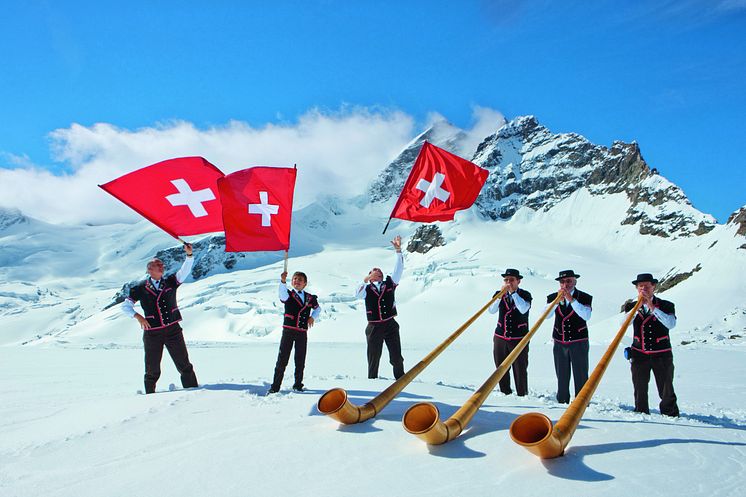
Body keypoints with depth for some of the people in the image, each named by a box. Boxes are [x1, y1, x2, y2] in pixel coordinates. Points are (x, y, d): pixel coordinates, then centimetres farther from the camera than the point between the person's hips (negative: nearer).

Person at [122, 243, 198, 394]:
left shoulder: (170, 282, 5)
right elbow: (125, 306, 3)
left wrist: (189, 255, -24)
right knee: (152, 369, 8)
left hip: (173, 330, 1)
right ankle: (150, 396, 25)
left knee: (184, 364, 3)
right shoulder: (140, 288, 2)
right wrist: (137, 316, -15)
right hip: (152, 333, -1)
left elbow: (185, 271, -8)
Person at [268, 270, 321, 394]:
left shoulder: (310, 298, 11)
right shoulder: (288, 295, 2)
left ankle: (298, 385, 22)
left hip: (302, 332, 3)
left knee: (300, 360, 8)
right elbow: (282, 294, -24)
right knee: (282, 359, -3)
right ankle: (275, 387, 2)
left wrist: (313, 317, 6)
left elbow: (317, 308, 28)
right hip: (288, 330, -2)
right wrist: (283, 281, -43)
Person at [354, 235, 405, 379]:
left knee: (396, 357, 6)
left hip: (391, 325, 1)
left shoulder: (390, 283, 9)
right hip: (374, 328, -1)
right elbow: (357, 295, -15)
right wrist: (366, 280, -22)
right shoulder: (367, 288, 5)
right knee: (373, 358, 9)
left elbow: (398, 269, -1)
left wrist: (398, 249, -12)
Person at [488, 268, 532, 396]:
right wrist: (501, 293, -17)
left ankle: (522, 396, 9)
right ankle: (505, 394, 24)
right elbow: (491, 310, -10)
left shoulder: (525, 294, -1)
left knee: (520, 370, -1)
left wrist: (513, 292, -19)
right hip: (500, 338, 3)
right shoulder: (499, 294, 6)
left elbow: (523, 309, -21)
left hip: (519, 339, -3)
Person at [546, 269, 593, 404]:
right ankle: (562, 402, 21)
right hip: (560, 343, 3)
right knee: (562, 377, 11)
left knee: (581, 377, -1)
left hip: (579, 342, -2)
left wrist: (572, 299, -24)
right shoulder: (553, 297, 3)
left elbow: (586, 316, -19)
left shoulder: (584, 297, -3)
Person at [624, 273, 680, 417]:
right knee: (640, 392, 7)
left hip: (662, 355, -1)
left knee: (667, 393, 1)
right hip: (639, 355, 1)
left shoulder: (666, 306, 2)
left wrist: (652, 307, -18)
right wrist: (637, 306, -17)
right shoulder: (631, 306, 7)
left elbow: (671, 324, -15)